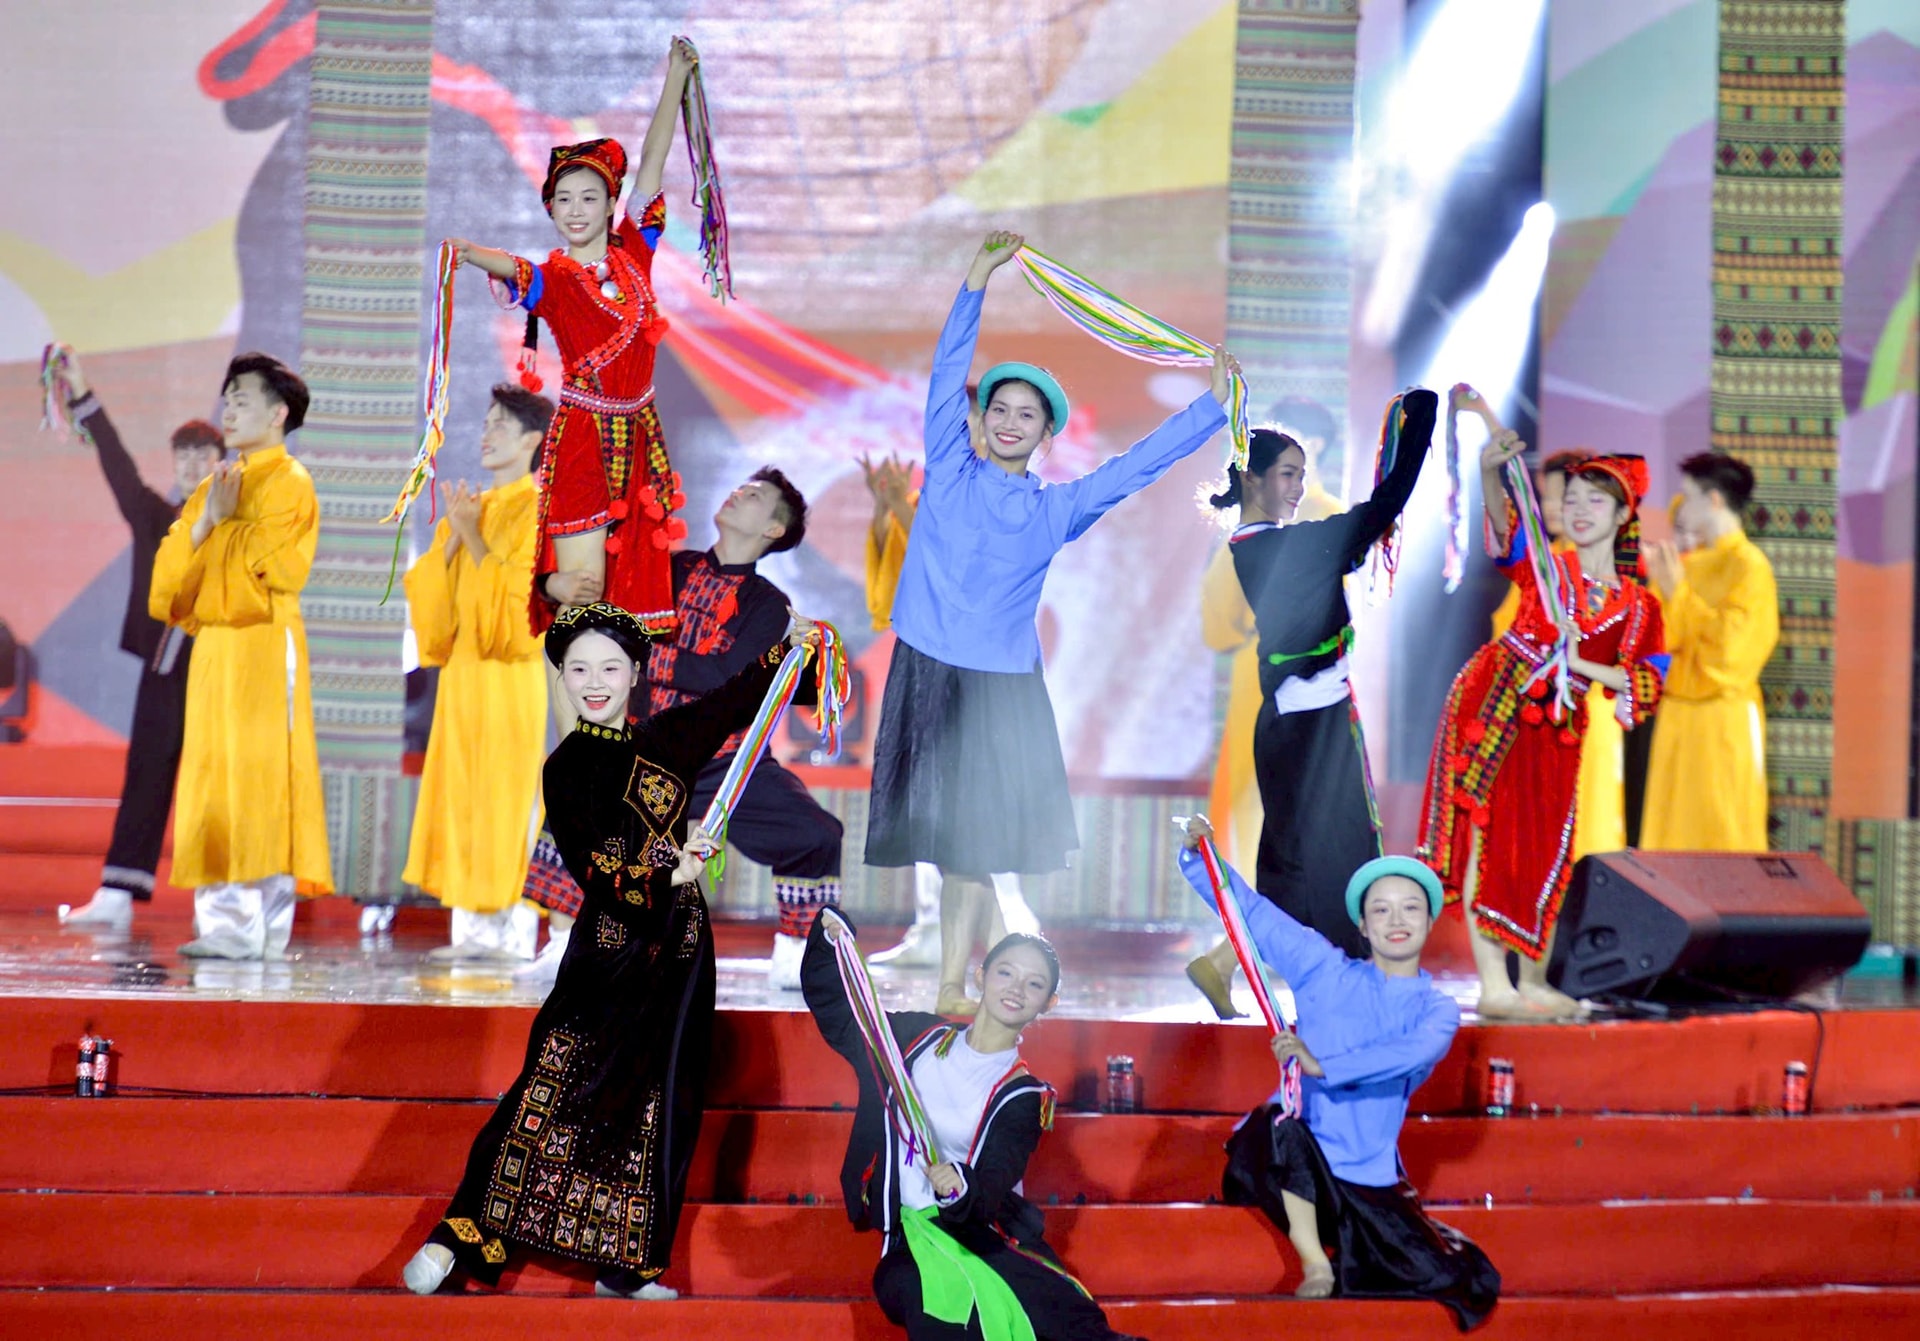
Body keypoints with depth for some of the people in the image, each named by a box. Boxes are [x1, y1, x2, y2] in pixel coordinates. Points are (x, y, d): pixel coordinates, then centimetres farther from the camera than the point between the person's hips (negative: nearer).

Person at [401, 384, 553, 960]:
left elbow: (517, 597, -14)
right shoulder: (473, 507, 17)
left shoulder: (538, 510, -5)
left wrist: (474, 537, -14)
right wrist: (452, 540, -2)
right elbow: (431, 592, 13)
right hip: (461, 675, 8)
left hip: (508, 678, -8)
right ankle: (473, 929, 8)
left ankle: (514, 931, -6)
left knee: (506, 801, -8)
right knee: (460, 799, 6)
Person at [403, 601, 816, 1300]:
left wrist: (788, 647, 18)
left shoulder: (665, 739, 10)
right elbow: (593, 868, -13)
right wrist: (666, 873, -26)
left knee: (657, 1106, 4)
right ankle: (456, 1238, -10)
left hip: (678, 945, 5)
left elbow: (735, 700, 25)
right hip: (612, 944, -5)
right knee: (559, 1086, -13)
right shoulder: (567, 767, -4)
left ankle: (624, 1270, 10)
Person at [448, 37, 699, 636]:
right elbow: (512, 269, -29)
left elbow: (653, 160, 7)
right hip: (583, 434, -4)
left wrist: (676, 78, 8)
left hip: (638, 431, 4)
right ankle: (544, 587, 20)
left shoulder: (632, 252, 6)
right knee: (581, 590, -9)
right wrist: (475, 256, -50)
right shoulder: (552, 278, -5)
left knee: (636, 580, 6)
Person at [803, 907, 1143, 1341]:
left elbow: (994, 1187, -10)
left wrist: (963, 1190, -33)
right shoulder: (919, 1036, 12)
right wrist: (830, 942, 10)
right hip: (912, 1231, 1)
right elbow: (837, 1013, 24)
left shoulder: (1022, 1097, 4)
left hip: (983, 1230, -1)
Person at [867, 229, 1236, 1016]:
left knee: (975, 838, 2)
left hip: (1002, 686, 2)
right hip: (924, 673, -2)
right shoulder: (948, 472, 4)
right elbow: (949, 374, -1)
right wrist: (976, 283, -7)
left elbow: (1138, 465, 10)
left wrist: (1214, 403, 7)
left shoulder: (1056, 510, 9)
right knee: (919, 828, -3)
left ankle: (952, 984, 5)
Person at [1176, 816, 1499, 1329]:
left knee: (1458, 1283, -13)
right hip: (1293, 1159, -1)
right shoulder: (1324, 969, 7)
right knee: (1281, 1126, -38)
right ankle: (1315, 1265, -27)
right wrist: (1199, 853, -10)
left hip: (1370, 1180, 1)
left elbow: (1413, 1053, -18)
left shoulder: (1437, 1009, 6)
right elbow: (1248, 908, 7)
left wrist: (1322, 1065, -33)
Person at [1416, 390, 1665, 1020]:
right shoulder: (1544, 566, -2)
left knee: (1543, 849, 10)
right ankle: (1493, 985, -7)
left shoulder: (1639, 605, 5)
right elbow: (1502, 518, -20)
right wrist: (1491, 469, -40)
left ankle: (1532, 980, 22)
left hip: (1556, 728, 3)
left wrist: (1582, 665, -14)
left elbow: (1647, 684, 0)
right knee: (1488, 834, -8)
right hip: (1492, 706, -3)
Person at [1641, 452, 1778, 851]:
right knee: (1671, 831, 8)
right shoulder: (1688, 564, 11)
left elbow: (1729, 644, -19)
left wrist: (1678, 591, -13)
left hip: (1724, 716, -7)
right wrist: (1659, 584, -1)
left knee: (1723, 832, -4)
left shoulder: (1749, 566, -9)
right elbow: (1661, 639, 10)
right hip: (1677, 713, 7)